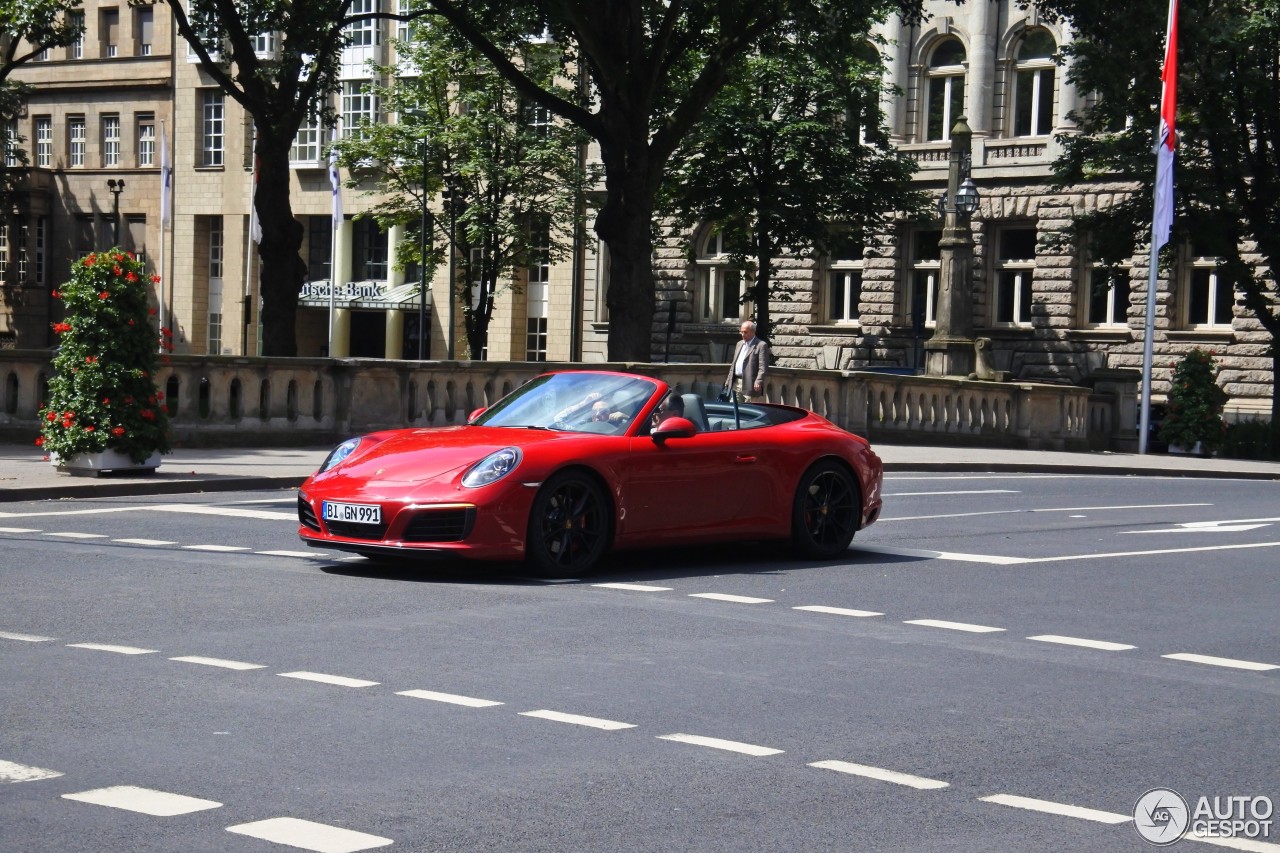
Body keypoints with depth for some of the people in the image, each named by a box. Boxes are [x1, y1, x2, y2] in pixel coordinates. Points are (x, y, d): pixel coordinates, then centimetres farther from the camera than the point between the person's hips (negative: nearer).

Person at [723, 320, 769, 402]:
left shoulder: (761, 345, -5)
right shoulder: (739, 344, 21)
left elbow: (763, 366, -13)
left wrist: (758, 381, -23)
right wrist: (728, 380, 18)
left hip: (749, 385, -7)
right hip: (736, 383, 7)